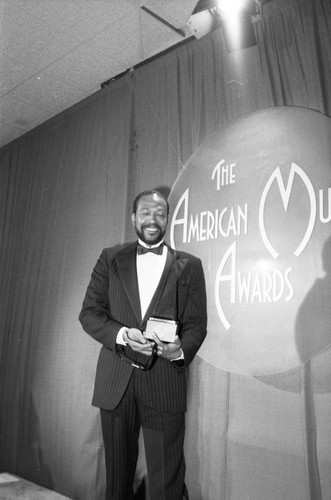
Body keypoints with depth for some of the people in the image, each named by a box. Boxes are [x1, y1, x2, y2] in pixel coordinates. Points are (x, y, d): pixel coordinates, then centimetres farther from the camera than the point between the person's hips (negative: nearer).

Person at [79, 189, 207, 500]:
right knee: (117, 473, 17)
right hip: (115, 382, 2)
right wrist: (122, 334, -16)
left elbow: (196, 323, 2)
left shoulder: (189, 266, 5)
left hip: (164, 383, -1)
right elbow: (89, 313, 2)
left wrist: (181, 349, -19)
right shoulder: (110, 259, 7)